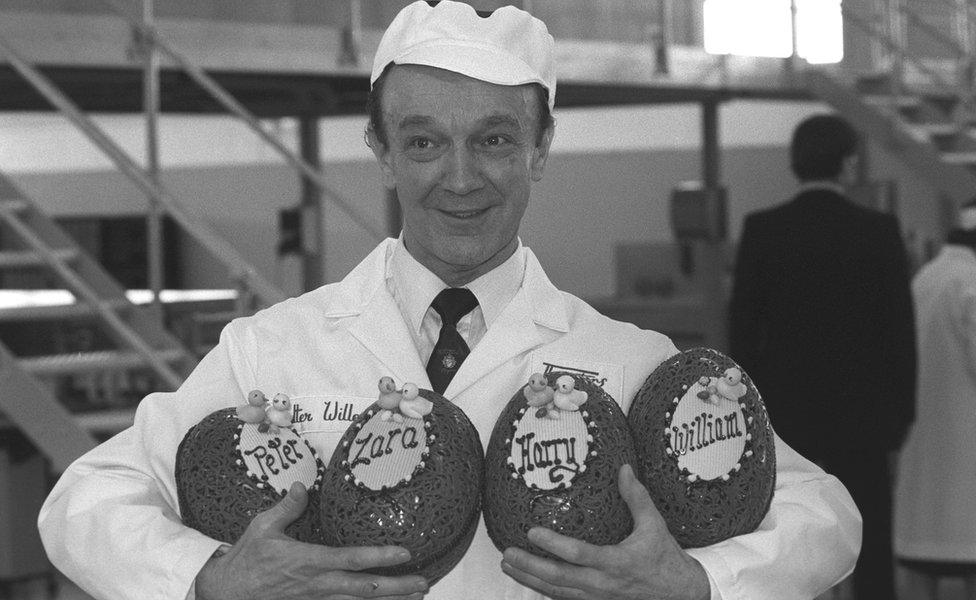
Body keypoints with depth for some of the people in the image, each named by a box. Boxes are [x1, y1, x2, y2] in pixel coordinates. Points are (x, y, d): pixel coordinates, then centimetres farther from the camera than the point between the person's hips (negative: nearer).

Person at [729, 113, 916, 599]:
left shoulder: (761, 230, -3)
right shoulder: (878, 231, -5)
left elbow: (742, 323, -1)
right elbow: (899, 326, -3)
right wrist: (900, 413, 5)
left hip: (784, 413, 1)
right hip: (859, 413, -1)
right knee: (870, 547, 6)